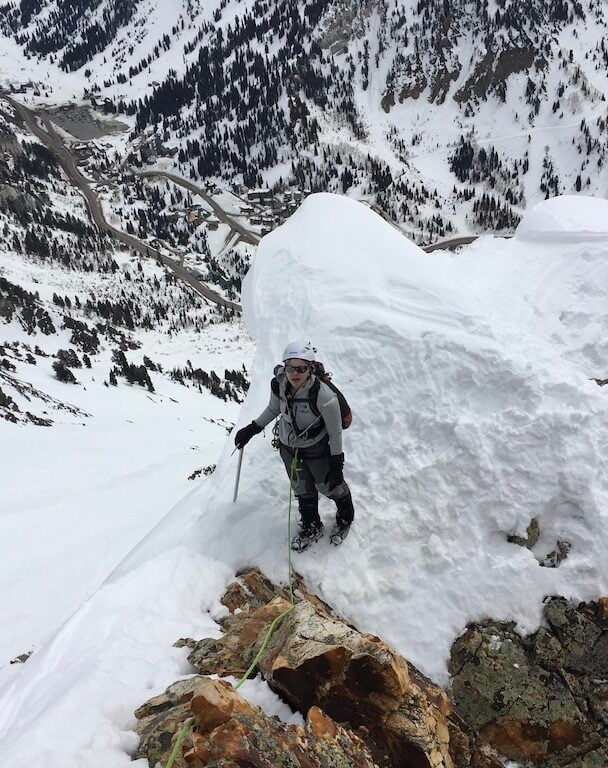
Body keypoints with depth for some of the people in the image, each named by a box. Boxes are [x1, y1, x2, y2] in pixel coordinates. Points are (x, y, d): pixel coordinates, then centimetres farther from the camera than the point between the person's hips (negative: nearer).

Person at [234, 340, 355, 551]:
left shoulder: (323, 396, -35)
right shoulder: (278, 384, -21)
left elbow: (335, 432, -21)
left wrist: (337, 465, -15)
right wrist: (252, 429, 2)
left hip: (316, 449, -4)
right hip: (288, 446, 4)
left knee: (329, 486, 17)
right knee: (302, 489, 21)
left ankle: (345, 517, 50)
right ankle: (311, 528, 46)